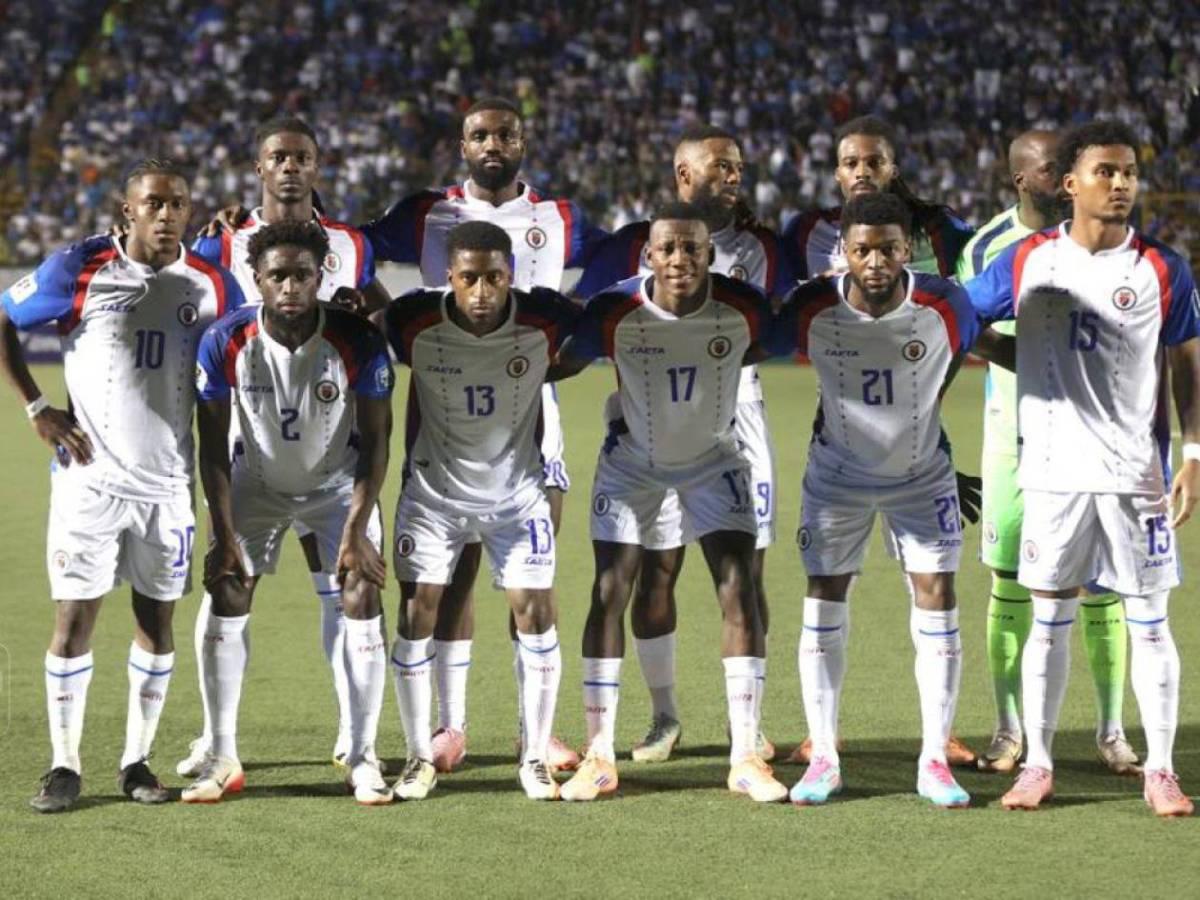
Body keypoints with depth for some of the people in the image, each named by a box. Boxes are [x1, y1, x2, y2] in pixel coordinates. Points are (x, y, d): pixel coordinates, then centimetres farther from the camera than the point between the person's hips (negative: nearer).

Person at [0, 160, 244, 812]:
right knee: (74, 618, -4)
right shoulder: (79, 270, -6)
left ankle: (137, 760, 18)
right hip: (90, 477, -3)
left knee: (157, 621, 7)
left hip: (168, 483, 3)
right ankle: (64, 766, 6)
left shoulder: (210, 285, 2)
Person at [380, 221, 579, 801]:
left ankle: (535, 758, 11)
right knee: (417, 612, -3)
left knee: (535, 612, -3)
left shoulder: (545, 322, -19)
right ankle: (420, 758, 11)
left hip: (517, 490, 0)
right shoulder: (415, 322, -20)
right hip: (434, 490, 0)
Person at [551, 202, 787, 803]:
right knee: (609, 593, -6)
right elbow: (559, 365, -11)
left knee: (738, 590, -8)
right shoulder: (614, 312, -26)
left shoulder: (744, 309, -24)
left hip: (713, 459, 1)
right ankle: (599, 757, 3)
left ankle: (745, 758, -2)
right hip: (632, 460, -1)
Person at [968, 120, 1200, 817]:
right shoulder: (1028, 261, 2)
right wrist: (1018, 359, 6)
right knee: (1049, 619, 6)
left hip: (1138, 468, -1)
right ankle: (1038, 763, 15)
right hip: (1054, 467, 1)